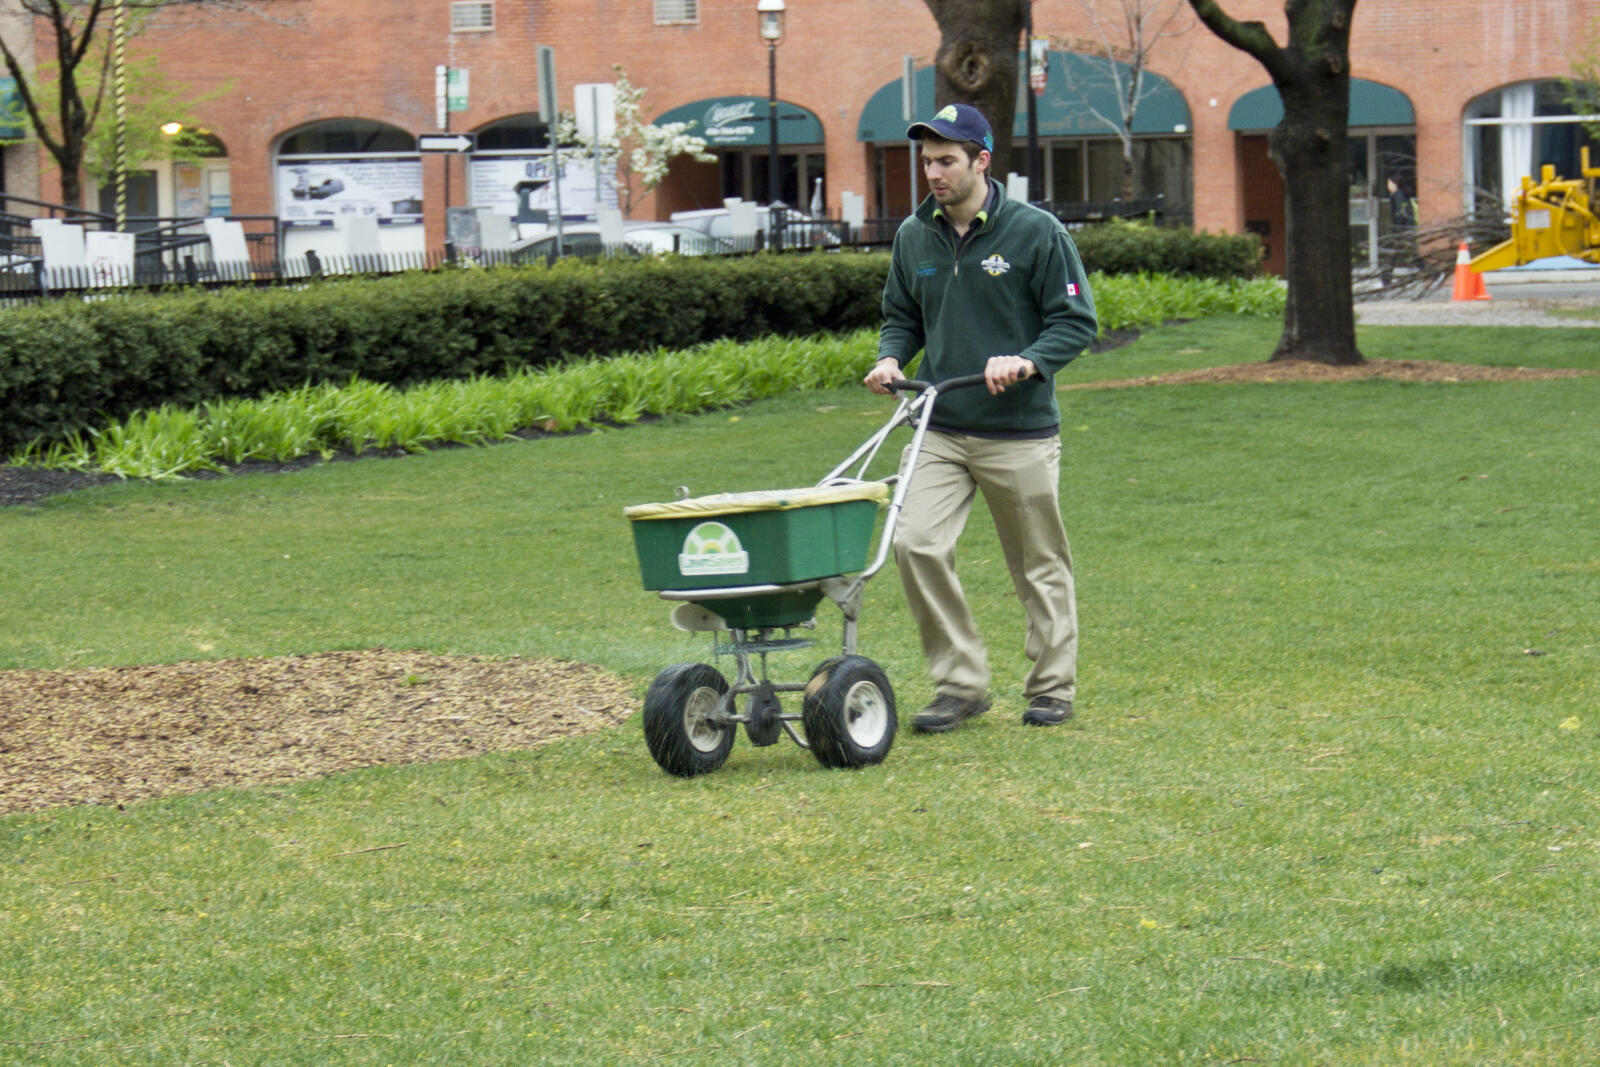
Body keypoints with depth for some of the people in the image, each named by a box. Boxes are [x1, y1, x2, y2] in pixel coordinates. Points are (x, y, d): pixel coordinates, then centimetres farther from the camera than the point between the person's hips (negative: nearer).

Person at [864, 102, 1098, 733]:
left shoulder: (1036, 232, -7)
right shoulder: (914, 236, 7)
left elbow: (1077, 322, -4)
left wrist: (1027, 361, -21)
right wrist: (891, 357, -2)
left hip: (1021, 435, -3)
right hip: (939, 431, 3)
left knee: (1039, 564, 7)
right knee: (915, 544, -13)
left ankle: (1052, 686, 23)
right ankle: (960, 682, -3)